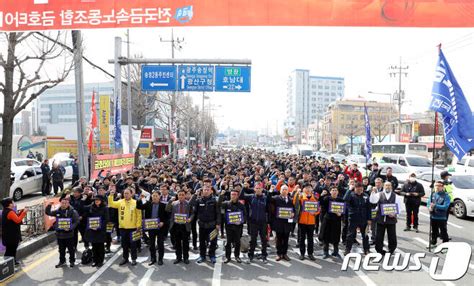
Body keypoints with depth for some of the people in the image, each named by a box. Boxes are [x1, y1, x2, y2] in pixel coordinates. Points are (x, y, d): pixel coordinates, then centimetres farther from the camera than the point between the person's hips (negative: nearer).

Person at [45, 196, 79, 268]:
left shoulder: (72, 211, -10)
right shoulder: (57, 211, 2)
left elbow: (76, 221, -10)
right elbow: (48, 212, 8)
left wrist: (71, 227, -22)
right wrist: (49, 205, -9)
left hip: (69, 234, -4)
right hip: (59, 233, 4)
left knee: (71, 249, 8)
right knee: (61, 249, 16)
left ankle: (72, 261, 24)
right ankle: (62, 261, 32)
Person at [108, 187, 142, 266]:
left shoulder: (135, 202, -6)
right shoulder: (120, 202, 2)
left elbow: (139, 215, -4)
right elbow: (111, 204, -9)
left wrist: (138, 225, -7)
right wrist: (111, 196, -21)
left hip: (132, 227, -3)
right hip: (122, 227, 3)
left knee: (133, 244, 6)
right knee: (124, 244, 15)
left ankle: (134, 259, 18)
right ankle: (125, 258, 28)